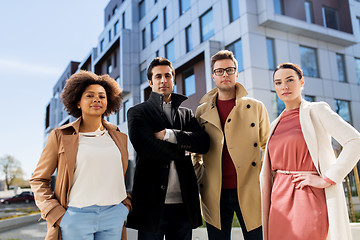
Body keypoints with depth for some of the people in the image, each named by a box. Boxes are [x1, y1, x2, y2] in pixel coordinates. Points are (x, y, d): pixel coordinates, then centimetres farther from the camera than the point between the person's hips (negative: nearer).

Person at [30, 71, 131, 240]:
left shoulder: (118, 137, 9)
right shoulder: (61, 136, 0)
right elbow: (38, 180, 4)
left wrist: (125, 205, 11)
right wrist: (56, 215, -6)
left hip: (113, 216, 3)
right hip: (76, 217, -3)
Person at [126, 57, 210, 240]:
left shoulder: (186, 113, 15)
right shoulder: (137, 112, 5)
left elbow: (203, 143, -2)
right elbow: (145, 147, -14)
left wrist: (168, 134, -12)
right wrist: (182, 150, -6)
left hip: (183, 203, 4)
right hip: (153, 202, -3)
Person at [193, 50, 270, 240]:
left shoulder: (256, 107, 6)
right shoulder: (202, 111, 9)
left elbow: (268, 147, 10)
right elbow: (196, 151, 17)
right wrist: (199, 180, 6)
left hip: (249, 191, -1)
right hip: (215, 195, 1)